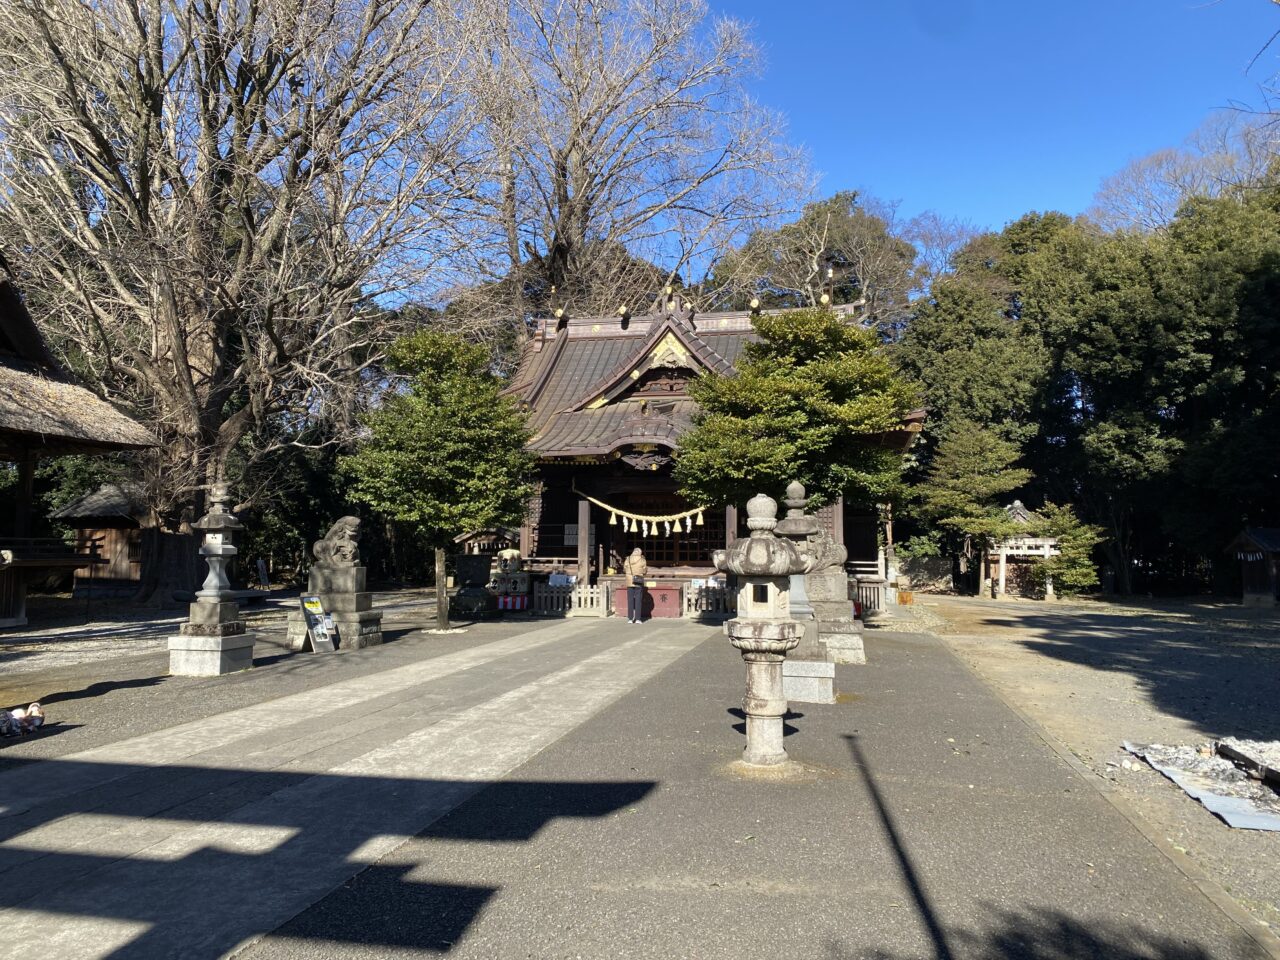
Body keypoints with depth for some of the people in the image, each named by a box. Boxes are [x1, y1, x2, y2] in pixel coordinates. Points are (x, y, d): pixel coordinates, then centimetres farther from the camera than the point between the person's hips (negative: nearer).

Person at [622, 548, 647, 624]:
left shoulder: (627, 560, 1)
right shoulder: (642, 560, -4)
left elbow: (624, 570, 7)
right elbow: (644, 571, 3)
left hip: (629, 582, 1)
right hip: (639, 583, -1)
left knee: (630, 600, 4)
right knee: (638, 600, 2)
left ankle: (630, 619, 2)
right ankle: (637, 618, -1)